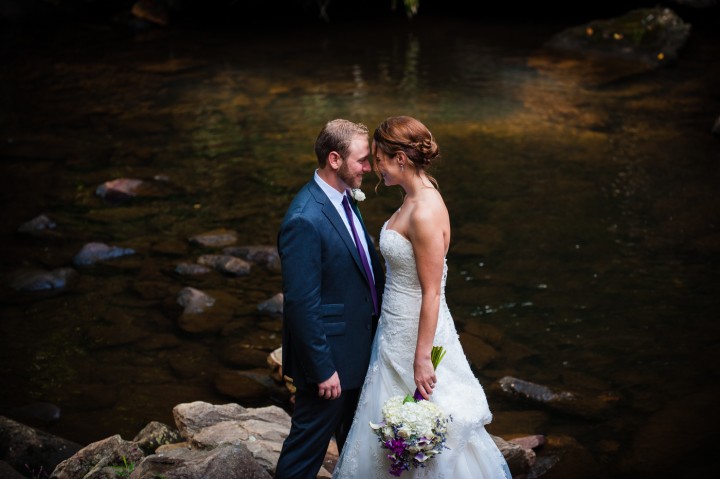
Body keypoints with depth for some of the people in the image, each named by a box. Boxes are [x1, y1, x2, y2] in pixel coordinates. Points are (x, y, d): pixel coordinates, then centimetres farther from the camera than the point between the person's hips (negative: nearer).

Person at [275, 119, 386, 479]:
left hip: (359, 345, 9)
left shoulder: (344, 198, 3)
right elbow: (301, 304, -25)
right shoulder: (305, 221, -27)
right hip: (331, 354, -9)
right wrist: (322, 368, -22)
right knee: (309, 443, 7)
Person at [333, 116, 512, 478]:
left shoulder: (425, 213, -26)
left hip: (415, 335, -10)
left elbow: (432, 293, -23)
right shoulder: (414, 197, 4)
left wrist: (422, 359, -20)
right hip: (396, 329, 10)